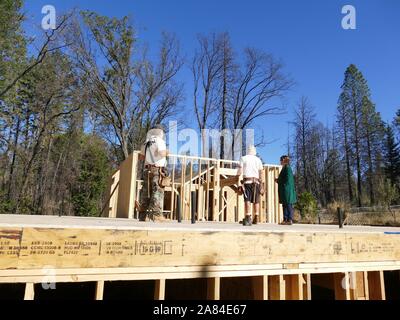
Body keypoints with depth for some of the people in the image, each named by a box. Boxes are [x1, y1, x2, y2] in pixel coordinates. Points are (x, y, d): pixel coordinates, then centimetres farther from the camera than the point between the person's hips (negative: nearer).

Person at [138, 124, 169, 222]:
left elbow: (141, 157, 18)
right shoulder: (159, 141, -2)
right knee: (157, 191, -9)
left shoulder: (146, 143, 18)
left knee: (146, 192, 7)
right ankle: (156, 214, -14)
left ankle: (143, 214, 8)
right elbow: (162, 153, -17)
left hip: (147, 169, 7)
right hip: (157, 169, -7)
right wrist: (166, 152, 4)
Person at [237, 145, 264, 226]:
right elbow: (261, 173, 9)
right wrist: (262, 186, 10)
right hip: (256, 182, 2)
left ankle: (248, 217, -22)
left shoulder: (243, 158, 8)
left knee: (247, 200, -10)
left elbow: (240, 172, -3)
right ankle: (256, 218, 9)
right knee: (256, 200, 9)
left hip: (247, 181, -2)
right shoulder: (258, 159, 14)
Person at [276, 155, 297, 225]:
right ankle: (285, 219, 14)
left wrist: (278, 181, -10)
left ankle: (290, 220, -2)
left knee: (288, 205, -6)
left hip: (287, 190, -10)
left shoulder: (287, 168, -12)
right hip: (284, 190, 10)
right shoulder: (285, 168, 17)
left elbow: (288, 179, -18)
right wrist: (278, 180, 12)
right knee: (285, 205, 10)